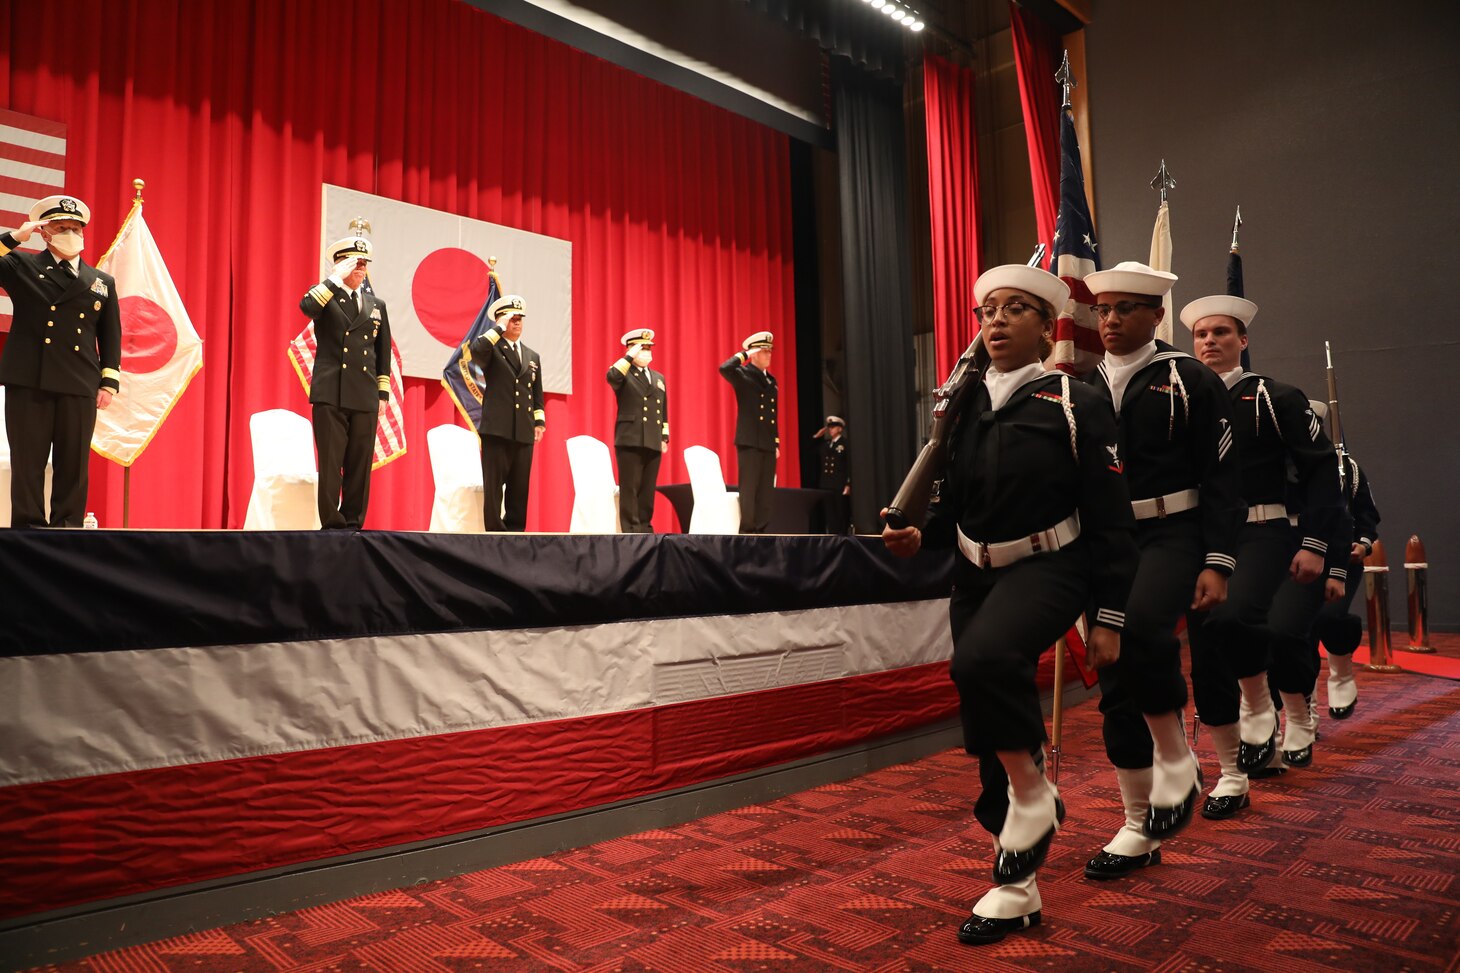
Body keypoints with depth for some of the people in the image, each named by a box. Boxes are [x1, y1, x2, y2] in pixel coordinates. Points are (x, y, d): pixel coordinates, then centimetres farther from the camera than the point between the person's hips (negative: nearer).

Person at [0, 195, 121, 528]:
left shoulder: (102, 282, 15)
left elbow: (111, 336, 14)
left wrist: (109, 381, 5)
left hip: (80, 387, 2)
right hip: (28, 382, -1)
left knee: (73, 466, 3)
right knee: (28, 463, 1)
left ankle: (67, 529, 10)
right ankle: (27, 527, 8)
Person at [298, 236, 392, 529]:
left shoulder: (377, 304, 17)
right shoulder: (326, 296, 7)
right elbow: (307, 306, -19)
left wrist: (383, 394, 9)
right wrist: (337, 278, -12)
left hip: (365, 397, 3)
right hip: (330, 394, -3)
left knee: (360, 464, 4)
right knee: (330, 461, -3)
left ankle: (353, 522, 12)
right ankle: (331, 523, 4)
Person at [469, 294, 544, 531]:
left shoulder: (533, 356, 20)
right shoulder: (492, 349, 4)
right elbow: (475, 350, -21)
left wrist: (539, 422, 7)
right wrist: (499, 328, -11)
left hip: (524, 432, 5)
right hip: (497, 429, -5)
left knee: (519, 488, 6)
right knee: (493, 486, -3)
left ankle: (515, 531, 12)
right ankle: (495, 533, 2)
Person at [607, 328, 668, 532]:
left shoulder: (659, 377, 21)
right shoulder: (623, 373, 3)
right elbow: (612, 377, -24)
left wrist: (665, 437, 13)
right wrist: (629, 357, -16)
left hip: (653, 442, 5)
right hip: (630, 439, -5)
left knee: (648, 490, 7)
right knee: (630, 488, -5)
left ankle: (644, 528, 13)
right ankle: (631, 531, -2)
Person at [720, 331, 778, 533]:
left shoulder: (771, 380, 19)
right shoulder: (742, 374, 0)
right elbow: (724, 368, -24)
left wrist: (776, 443, 14)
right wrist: (745, 354, -12)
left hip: (768, 444, 6)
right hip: (749, 442, -6)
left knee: (765, 493, 6)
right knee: (748, 491, -6)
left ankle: (760, 533, 11)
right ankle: (746, 532, -2)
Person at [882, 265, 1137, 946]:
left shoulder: (1076, 405, -8)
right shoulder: (965, 406, 6)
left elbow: (1111, 522, -7)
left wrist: (1109, 618, -9)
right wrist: (922, 536, -8)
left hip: (1048, 569, -5)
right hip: (976, 574, 6)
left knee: (982, 660, -36)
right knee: (988, 736, 10)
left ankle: (1032, 790, -6)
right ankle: (1016, 888, 29)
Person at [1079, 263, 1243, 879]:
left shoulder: (1190, 379, -1)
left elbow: (1221, 479, -4)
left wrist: (1217, 564, -11)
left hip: (1171, 535, -4)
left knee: (1142, 628, -33)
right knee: (1116, 684, 5)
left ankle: (1177, 764, -5)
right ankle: (1140, 829, 21)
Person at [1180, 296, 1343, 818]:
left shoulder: (1273, 397, 0)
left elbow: (1321, 468, -1)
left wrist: (1313, 544, -9)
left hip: (1262, 533, -4)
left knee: (1232, 617, -32)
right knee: (1206, 661, 4)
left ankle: (1260, 709, 0)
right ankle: (1231, 778, 20)